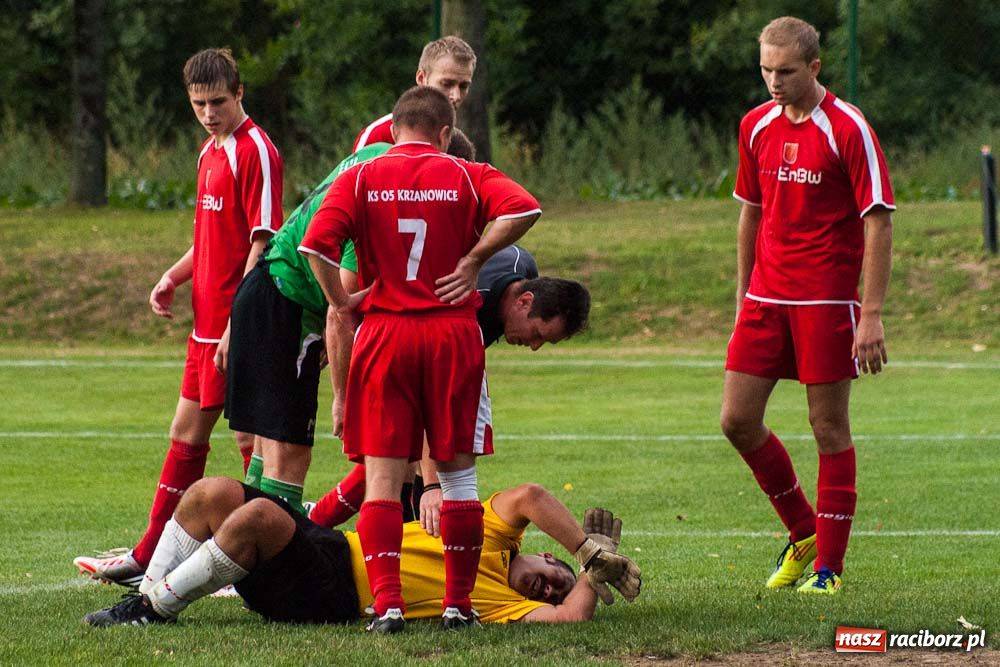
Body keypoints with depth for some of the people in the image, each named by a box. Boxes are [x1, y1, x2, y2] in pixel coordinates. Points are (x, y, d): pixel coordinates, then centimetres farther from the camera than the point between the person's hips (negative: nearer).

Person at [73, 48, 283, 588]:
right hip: (208, 318, 10)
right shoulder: (212, 151, 15)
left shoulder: (254, 150, -13)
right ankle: (147, 558, 22)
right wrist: (175, 277, 9)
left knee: (251, 437, -5)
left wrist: (238, 325, -22)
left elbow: (262, 242, -18)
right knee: (186, 433, 15)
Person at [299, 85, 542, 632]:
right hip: (454, 335, 0)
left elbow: (316, 243, -11)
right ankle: (458, 603, 10)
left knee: (382, 476, 1)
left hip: (383, 335, 0)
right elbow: (523, 209, -14)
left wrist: (341, 302, 0)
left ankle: (387, 602, -10)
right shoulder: (468, 177, 4)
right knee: (458, 473, 10)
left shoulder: (359, 179, 3)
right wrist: (473, 260, -5)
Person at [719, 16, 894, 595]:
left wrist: (872, 314, -16)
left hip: (827, 298, -6)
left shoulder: (848, 129, -10)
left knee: (829, 427, -1)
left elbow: (878, 222, -11)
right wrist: (743, 297, 15)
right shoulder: (757, 127, 8)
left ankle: (829, 565, 7)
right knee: (738, 420, 1)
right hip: (766, 297, 6)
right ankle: (803, 533, 20)